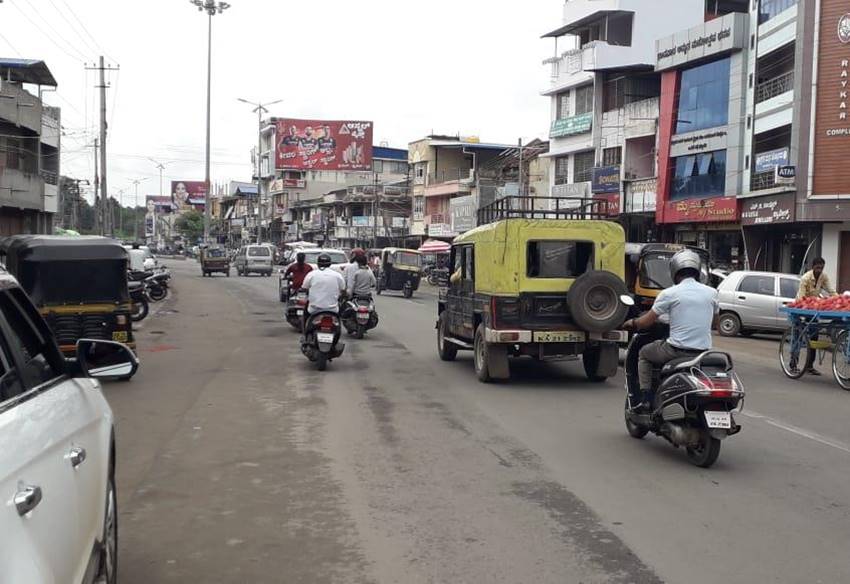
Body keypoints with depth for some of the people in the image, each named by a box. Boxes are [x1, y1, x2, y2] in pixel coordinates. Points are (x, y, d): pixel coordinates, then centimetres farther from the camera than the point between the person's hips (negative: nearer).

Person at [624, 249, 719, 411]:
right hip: (704, 352, 4)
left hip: (677, 351, -4)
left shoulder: (669, 293, -7)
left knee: (644, 353, 21)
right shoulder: (711, 292, 5)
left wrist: (632, 323, 20)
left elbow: (647, 321, -1)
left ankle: (645, 400, 10)